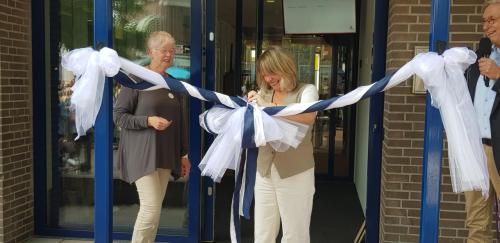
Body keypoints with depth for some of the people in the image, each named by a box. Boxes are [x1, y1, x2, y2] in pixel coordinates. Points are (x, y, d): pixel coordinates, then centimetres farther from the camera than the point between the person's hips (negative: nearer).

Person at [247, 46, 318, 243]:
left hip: (295, 174, -4)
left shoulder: (306, 91, -3)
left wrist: (267, 105, -23)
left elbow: (308, 116, -25)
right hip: (265, 173, 4)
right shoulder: (264, 93, 9)